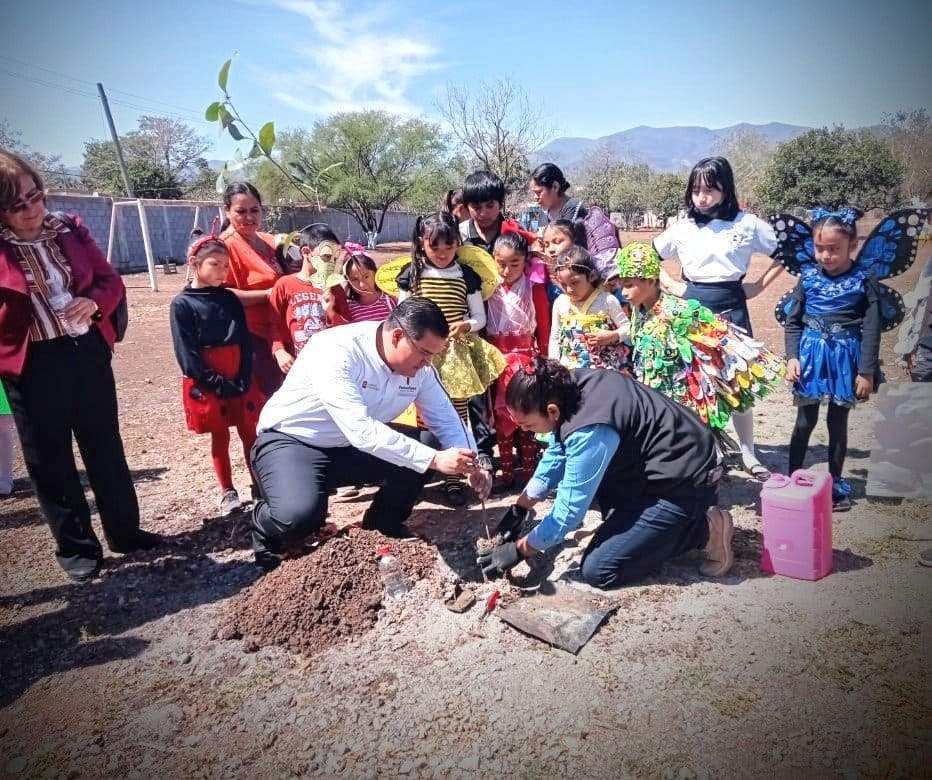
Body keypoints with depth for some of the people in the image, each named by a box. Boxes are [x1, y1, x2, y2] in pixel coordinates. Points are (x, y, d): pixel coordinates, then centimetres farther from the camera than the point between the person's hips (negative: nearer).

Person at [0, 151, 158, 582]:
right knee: (51, 460, 8)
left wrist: (94, 301, -12)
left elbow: (111, 280, 7)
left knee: (105, 447, 14)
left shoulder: (69, 229, 2)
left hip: (89, 350, 3)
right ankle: (76, 547, 23)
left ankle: (125, 530, 29)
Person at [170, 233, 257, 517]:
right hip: (206, 383, -3)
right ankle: (228, 492, 18)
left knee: (249, 432, 6)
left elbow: (245, 341, 3)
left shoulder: (229, 299, 6)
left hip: (238, 379, 3)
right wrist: (216, 382, -15)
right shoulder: (182, 304, -6)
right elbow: (187, 354, -10)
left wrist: (244, 379, -9)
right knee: (220, 437, 6)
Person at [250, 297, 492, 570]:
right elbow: (360, 430, -39)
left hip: (352, 446, 7)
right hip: (291, 441, -6)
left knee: (421, 450, -14)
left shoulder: (419, 366, -9)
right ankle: (267, 530, 5)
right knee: (300, 515, -33)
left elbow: (445, 419, 0)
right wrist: (434, 459, -40)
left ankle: (383, 527, 11)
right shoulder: (336, 351, -30)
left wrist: (472, 464, -18)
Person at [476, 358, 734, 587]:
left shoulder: (590, 432, -32)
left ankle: (705, 530, -1)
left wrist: (518, 550, -10)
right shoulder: (568, 386, -7)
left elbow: (569, 510, -22)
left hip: (683, 483, -9)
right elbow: (555, 456, 7)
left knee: (597, 571, -8)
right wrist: (519, 509, 6)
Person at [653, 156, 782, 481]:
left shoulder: (747, 224, -2)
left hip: (731, 308, -1)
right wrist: (672, 286, 2)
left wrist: (758, 285, -1)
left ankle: (748, 453, 16)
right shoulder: (683, 227, 3)